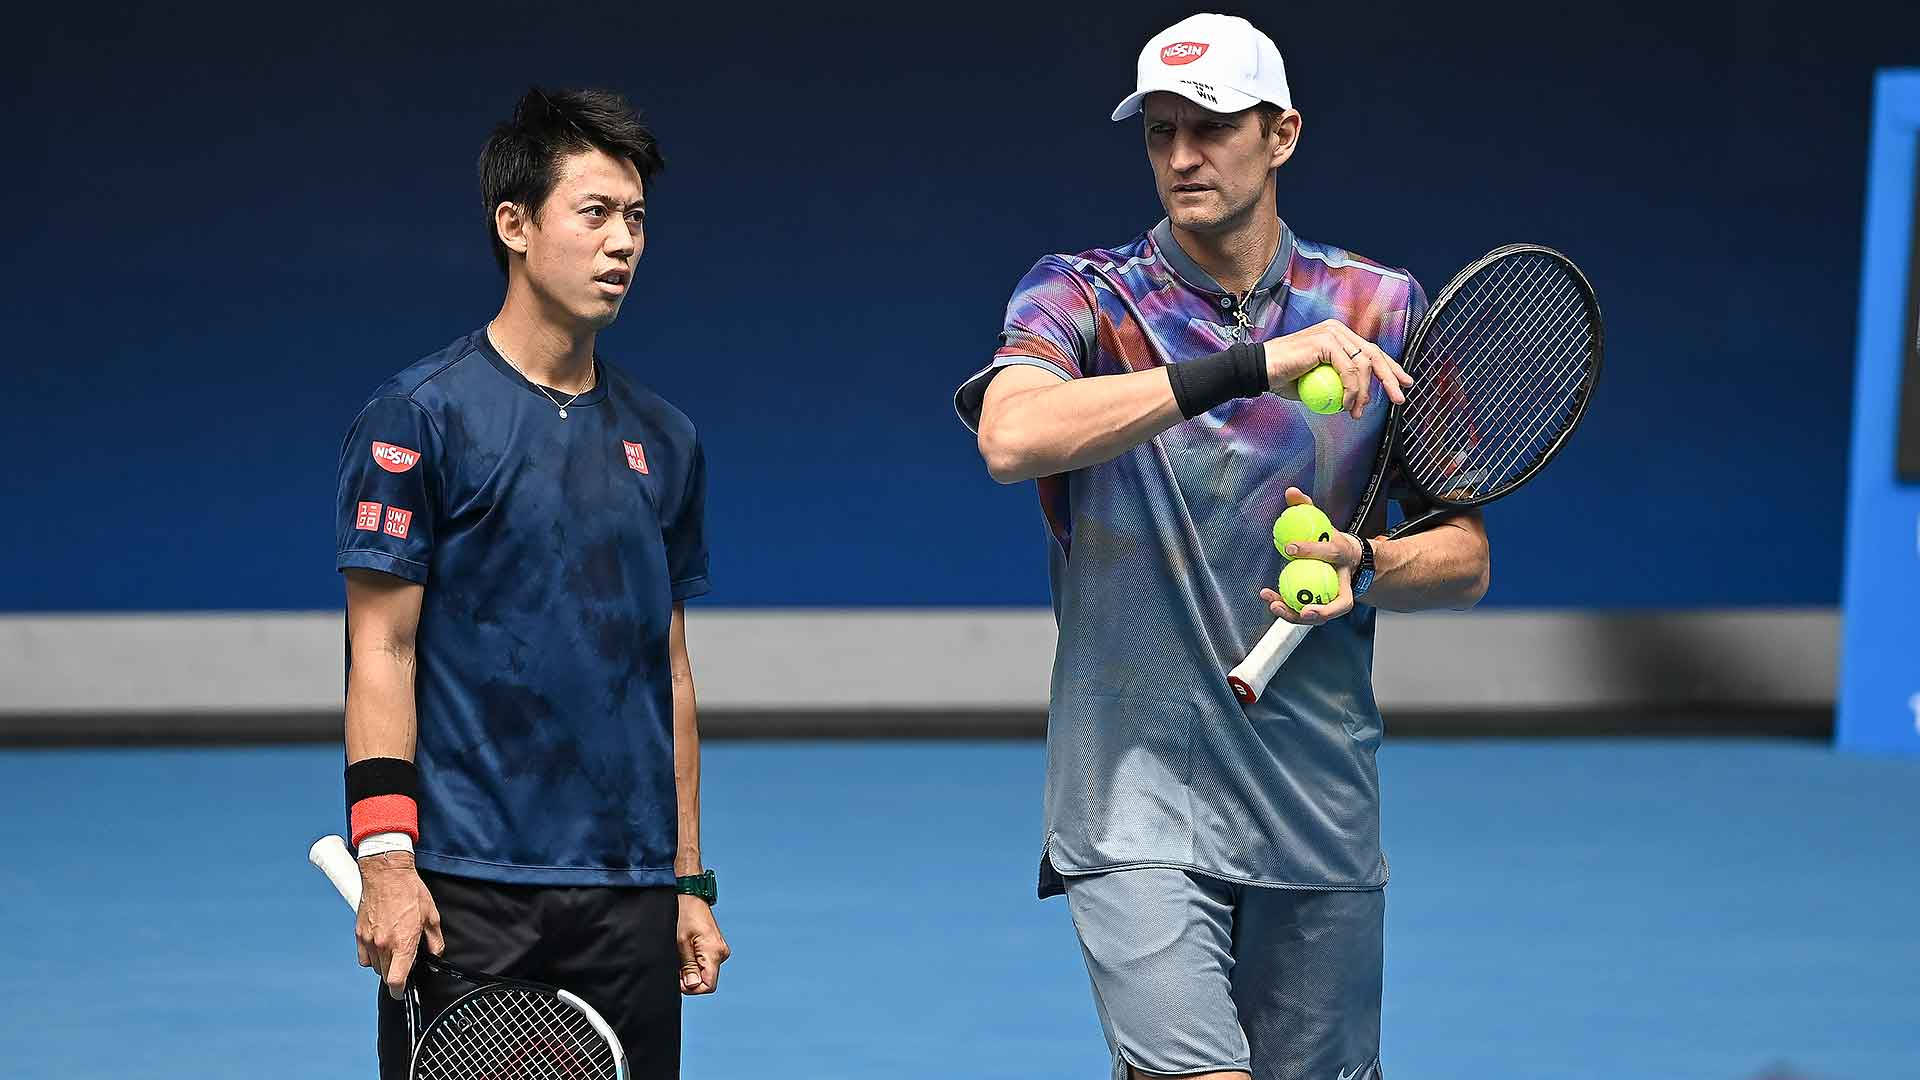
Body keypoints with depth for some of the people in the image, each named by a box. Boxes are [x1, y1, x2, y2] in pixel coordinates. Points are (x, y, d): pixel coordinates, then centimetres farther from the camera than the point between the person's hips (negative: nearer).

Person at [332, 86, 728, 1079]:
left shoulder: (663, 439, 13)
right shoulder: (417, 418, -3)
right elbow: (382, 651, -6)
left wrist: (691, 884, 14)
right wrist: (386, 859, -15)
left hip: (629, 900, 5)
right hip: (467, 892, -5)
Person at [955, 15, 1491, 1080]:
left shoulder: (1381, 309, 7)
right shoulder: (1080, 298, -1)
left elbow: (1463, 555, 11)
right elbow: (1011, 436, -24)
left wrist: (1361, 564, -12)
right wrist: (1251, 364, -28)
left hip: (1321, 817, 3)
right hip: (1137, 801, -3)